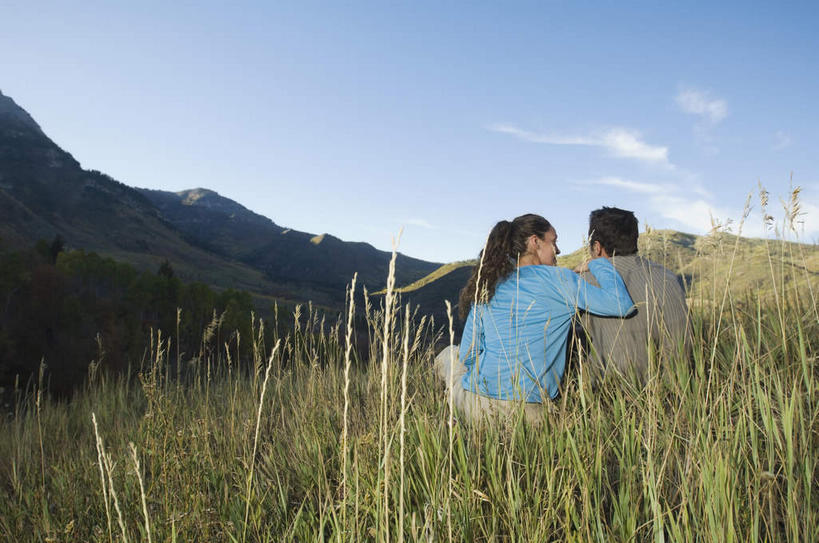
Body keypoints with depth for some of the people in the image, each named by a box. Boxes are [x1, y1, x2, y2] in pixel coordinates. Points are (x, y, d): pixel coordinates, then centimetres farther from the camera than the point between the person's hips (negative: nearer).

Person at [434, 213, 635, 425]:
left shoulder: (487, 287, 6)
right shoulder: (557, 280, -6)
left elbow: (467, 355, 7)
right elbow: (621, 305, -9)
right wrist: (598, 264, 8)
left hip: (478, 405, 2)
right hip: (529, 412, -1)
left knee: (449, 354, 32)